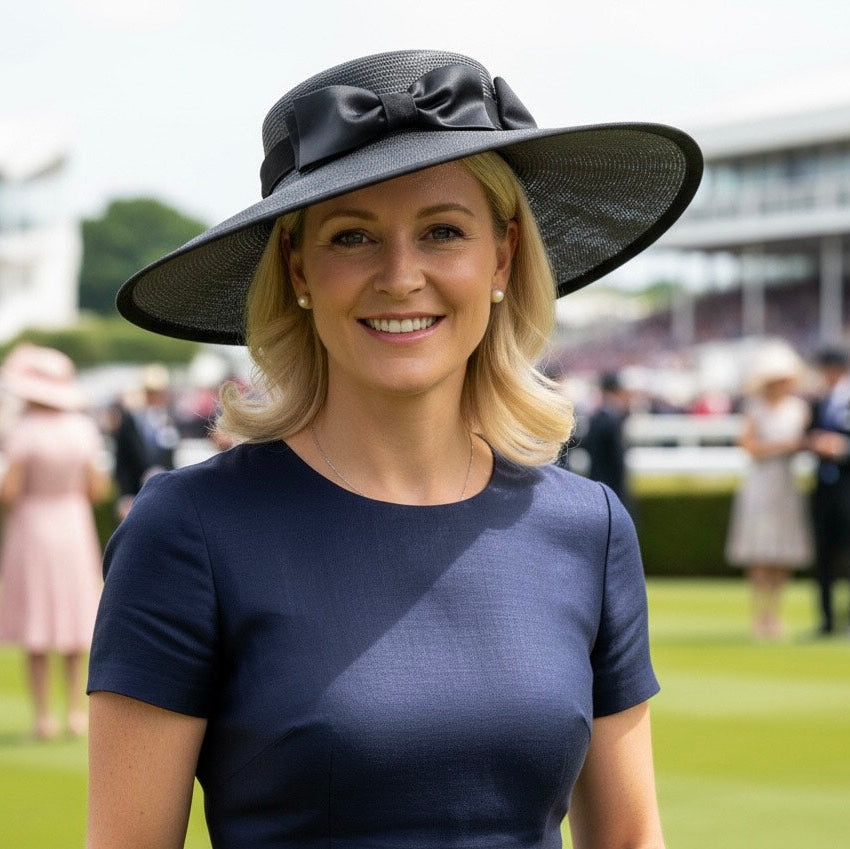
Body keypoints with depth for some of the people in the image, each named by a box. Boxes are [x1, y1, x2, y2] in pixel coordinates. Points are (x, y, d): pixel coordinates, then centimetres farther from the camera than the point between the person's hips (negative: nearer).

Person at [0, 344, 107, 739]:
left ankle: (44, 716, 4)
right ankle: (76, 711, 9)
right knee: (76, 626, 12)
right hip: (74, 528, 3)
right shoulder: (82, 429, -2)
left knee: (36, 632, 4)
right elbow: (97, 487, 0)